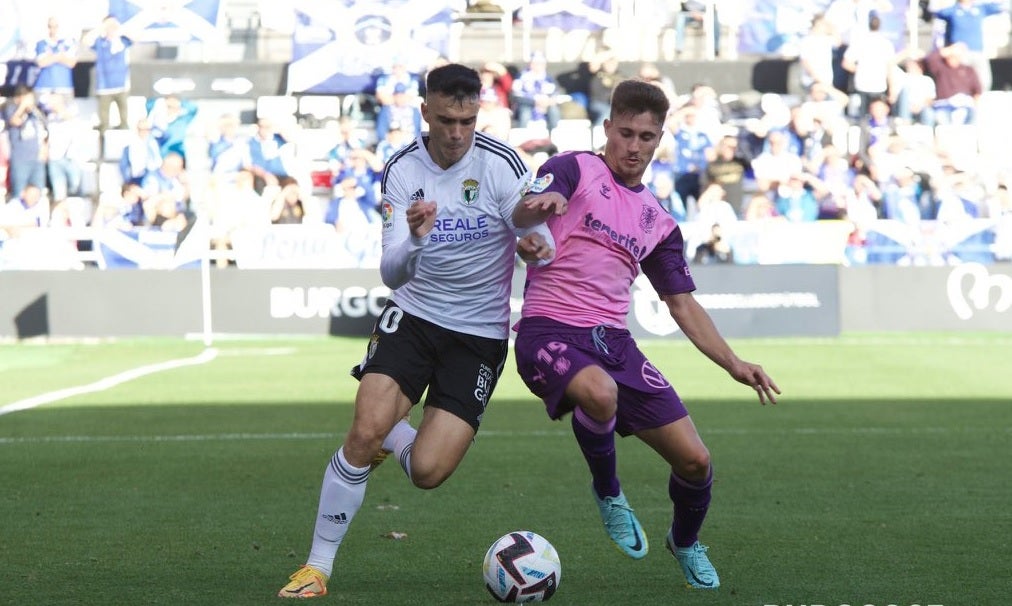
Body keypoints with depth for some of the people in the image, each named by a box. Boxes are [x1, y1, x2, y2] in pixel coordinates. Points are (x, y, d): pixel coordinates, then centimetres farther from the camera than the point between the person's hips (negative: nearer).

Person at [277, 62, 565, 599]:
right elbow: (392, 275, -13)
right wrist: (414, 240, -36)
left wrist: (534, 244, -37)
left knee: (427, 472, -13)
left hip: (479, 335, -1)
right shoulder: (402, 170, -7)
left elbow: (544, 247, -12)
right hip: (413, 317, 1)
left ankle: (390, 436, 25)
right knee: (364, 433, -19)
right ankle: (317, 567, -5)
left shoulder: (499, 162, -13)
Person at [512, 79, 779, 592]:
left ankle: (685, 543, 32)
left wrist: (733, 365, 9)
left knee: (695, 460, -3)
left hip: (613, 341, 5)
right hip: (550, 331, -5)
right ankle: (608, 492, -7)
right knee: (600, 393, -40)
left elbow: (682, 304, 21)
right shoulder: (574, 170, 2)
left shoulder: (658, 222, 18)